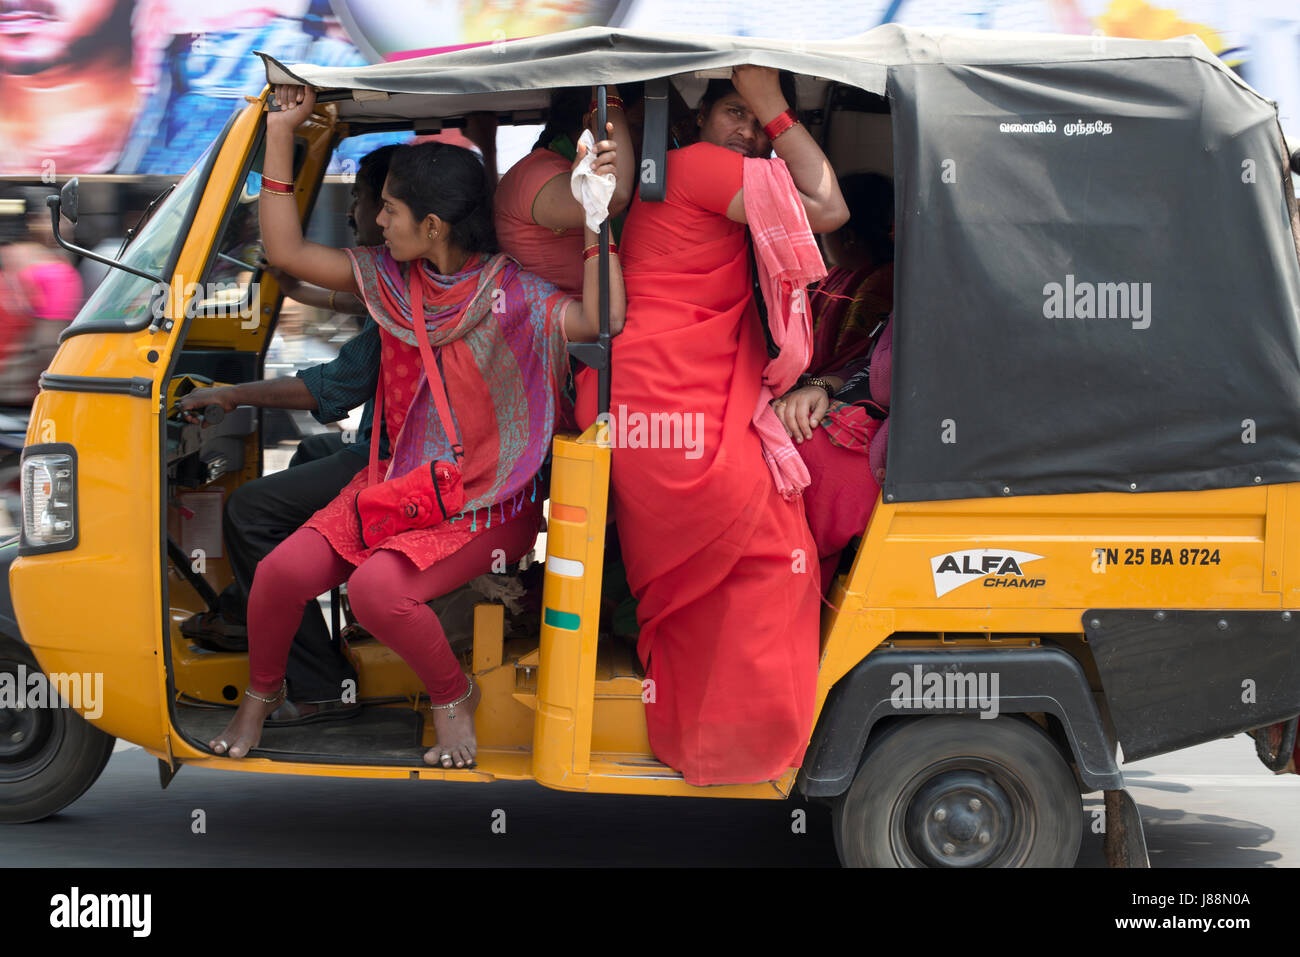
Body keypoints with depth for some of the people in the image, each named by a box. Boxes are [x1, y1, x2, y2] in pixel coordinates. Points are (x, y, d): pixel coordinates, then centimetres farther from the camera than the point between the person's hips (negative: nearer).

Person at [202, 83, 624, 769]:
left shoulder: (509, 291, -13)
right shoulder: (390, 280, 4)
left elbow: (602, 320, -30)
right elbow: (286, 251, 5)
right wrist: (281, 135, 0)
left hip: (485, 506, -6)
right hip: (394, 482, 6)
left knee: (378, 587, -30)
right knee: (282, 571, -13)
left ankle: (453, 696, -2)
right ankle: (261, 694, 16)